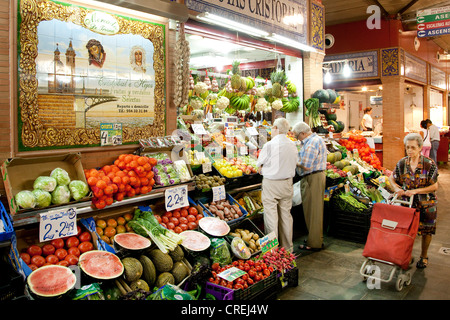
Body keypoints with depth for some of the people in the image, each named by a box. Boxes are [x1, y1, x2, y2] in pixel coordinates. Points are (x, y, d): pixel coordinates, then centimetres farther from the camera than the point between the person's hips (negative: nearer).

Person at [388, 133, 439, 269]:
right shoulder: (402, 163, -7)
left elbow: (434, 187, -14)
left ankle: (424, 256, 32)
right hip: (407, 201, 2)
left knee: (426, 231, 11)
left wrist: (415, 191, -23)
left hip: (426, 203, -2)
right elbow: (392, 178, 7)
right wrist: (397, 188, -12)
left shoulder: (429, 164, -15)